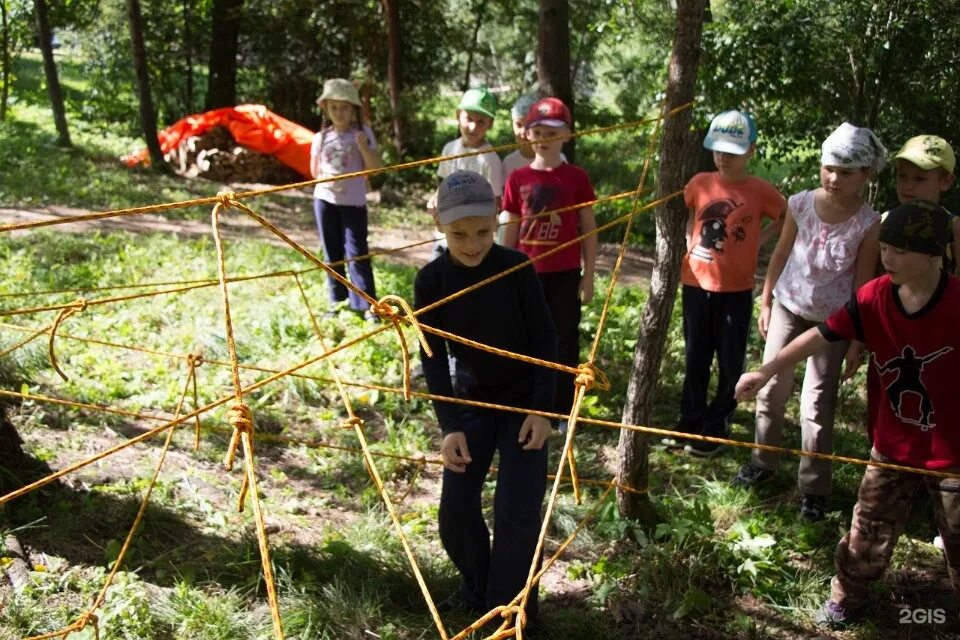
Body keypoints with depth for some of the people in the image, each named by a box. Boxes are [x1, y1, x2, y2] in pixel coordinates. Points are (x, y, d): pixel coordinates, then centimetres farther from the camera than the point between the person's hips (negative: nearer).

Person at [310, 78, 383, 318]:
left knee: (356, 252, -6)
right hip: (325, 199, 3)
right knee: (332, 253, 9)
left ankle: (366, 304, -2)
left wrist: (364, 146, -21)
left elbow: (376, 168, -7)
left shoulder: (362, 133, -4)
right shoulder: (321, 137, 3)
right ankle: (338, 300, 19)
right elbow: (315, 170, 13)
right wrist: (326, 176, -8)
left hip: (353, 202, -3)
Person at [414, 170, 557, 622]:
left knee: (517, 510, -9)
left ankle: (509, 612, 10)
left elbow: (544, 340, -10)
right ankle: (477, 589, 27)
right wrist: (449, 425, -18)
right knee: (456, 507, 0)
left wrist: (542, 408, -15)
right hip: (471, 400, 2)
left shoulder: (517, 268, -18)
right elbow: (432, 357, -11)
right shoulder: (431, 281, -14)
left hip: (523, 400, -2)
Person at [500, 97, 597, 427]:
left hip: (565, 274, -1)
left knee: (564, 341, 7)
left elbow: (589, 229, 1)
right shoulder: (517, 179, 1)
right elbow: (509, 231, 6)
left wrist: (588, 275, -2)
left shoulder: (576, 178, -3)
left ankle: (563, 410, 19)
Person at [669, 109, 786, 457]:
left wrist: (757, 240, -3)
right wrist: (690, 245, 5)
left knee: (730, 363, 6)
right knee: (695, 358, 12)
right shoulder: (699, 183, 0)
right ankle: (690, 423, 24)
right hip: (695, 284, 3)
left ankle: (715, 429, 18)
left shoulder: (761, 191, -8)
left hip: (735, 289, -3)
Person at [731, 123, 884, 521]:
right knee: (771, 388, 12)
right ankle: (763, 462, 32)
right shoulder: (800, 205, -10)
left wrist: (857, 337, -8)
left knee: (817, 405, 2)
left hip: (832, 321, -3)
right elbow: (781, 254, 3)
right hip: (788, 308, 3)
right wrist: (765, 301, 7)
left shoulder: (869, 224, -17)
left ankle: (814, 488, 16)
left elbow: (863, 283, -10)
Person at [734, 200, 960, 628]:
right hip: (893, 447, 3)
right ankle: (846, 596, 35)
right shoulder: (874, 298, -12)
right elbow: (821, 335, -12)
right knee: (867, 535, 14)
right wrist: (767, 371, -20)